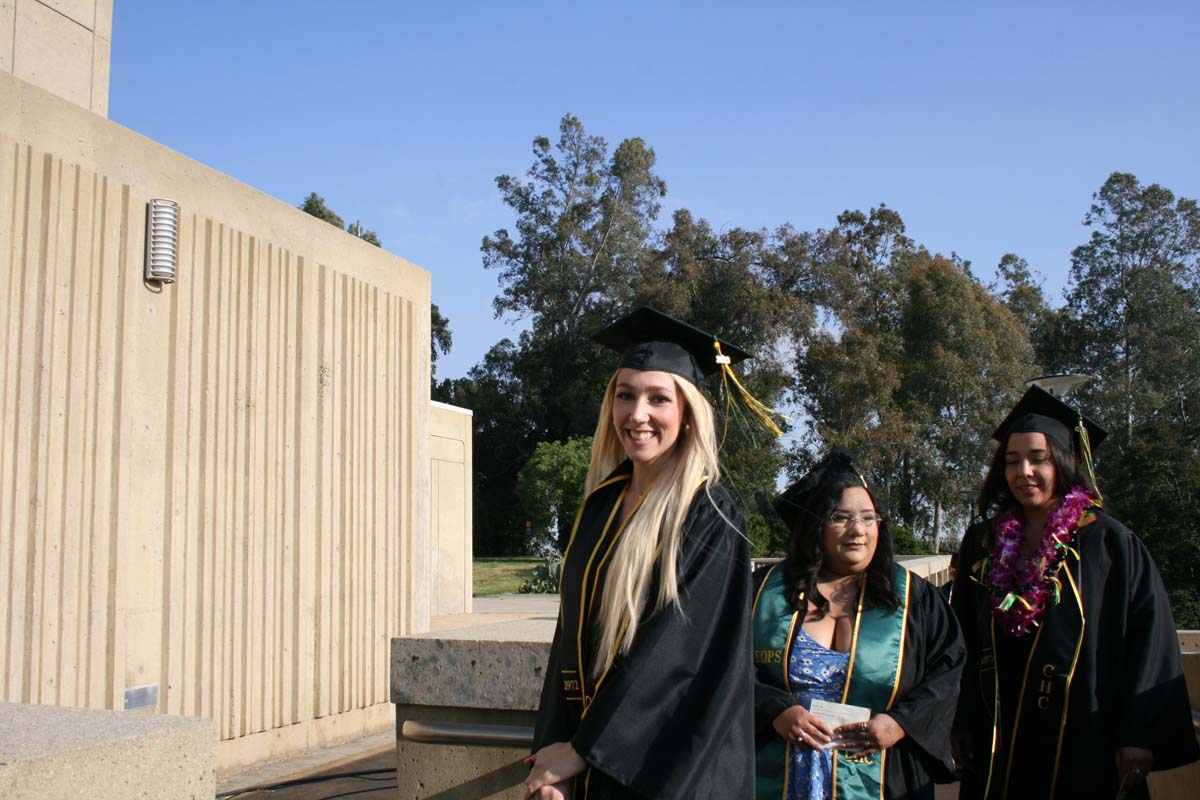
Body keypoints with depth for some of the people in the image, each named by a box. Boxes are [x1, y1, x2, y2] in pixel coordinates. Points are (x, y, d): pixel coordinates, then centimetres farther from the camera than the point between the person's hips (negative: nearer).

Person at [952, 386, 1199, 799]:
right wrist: (960, 726, 8)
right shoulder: (983, 544, 7)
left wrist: (1140, 736, -14)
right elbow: (963, 643, 10)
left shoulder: (1109, 544, -4)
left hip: (1086, 753, -3)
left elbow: (1148, 640, -8)